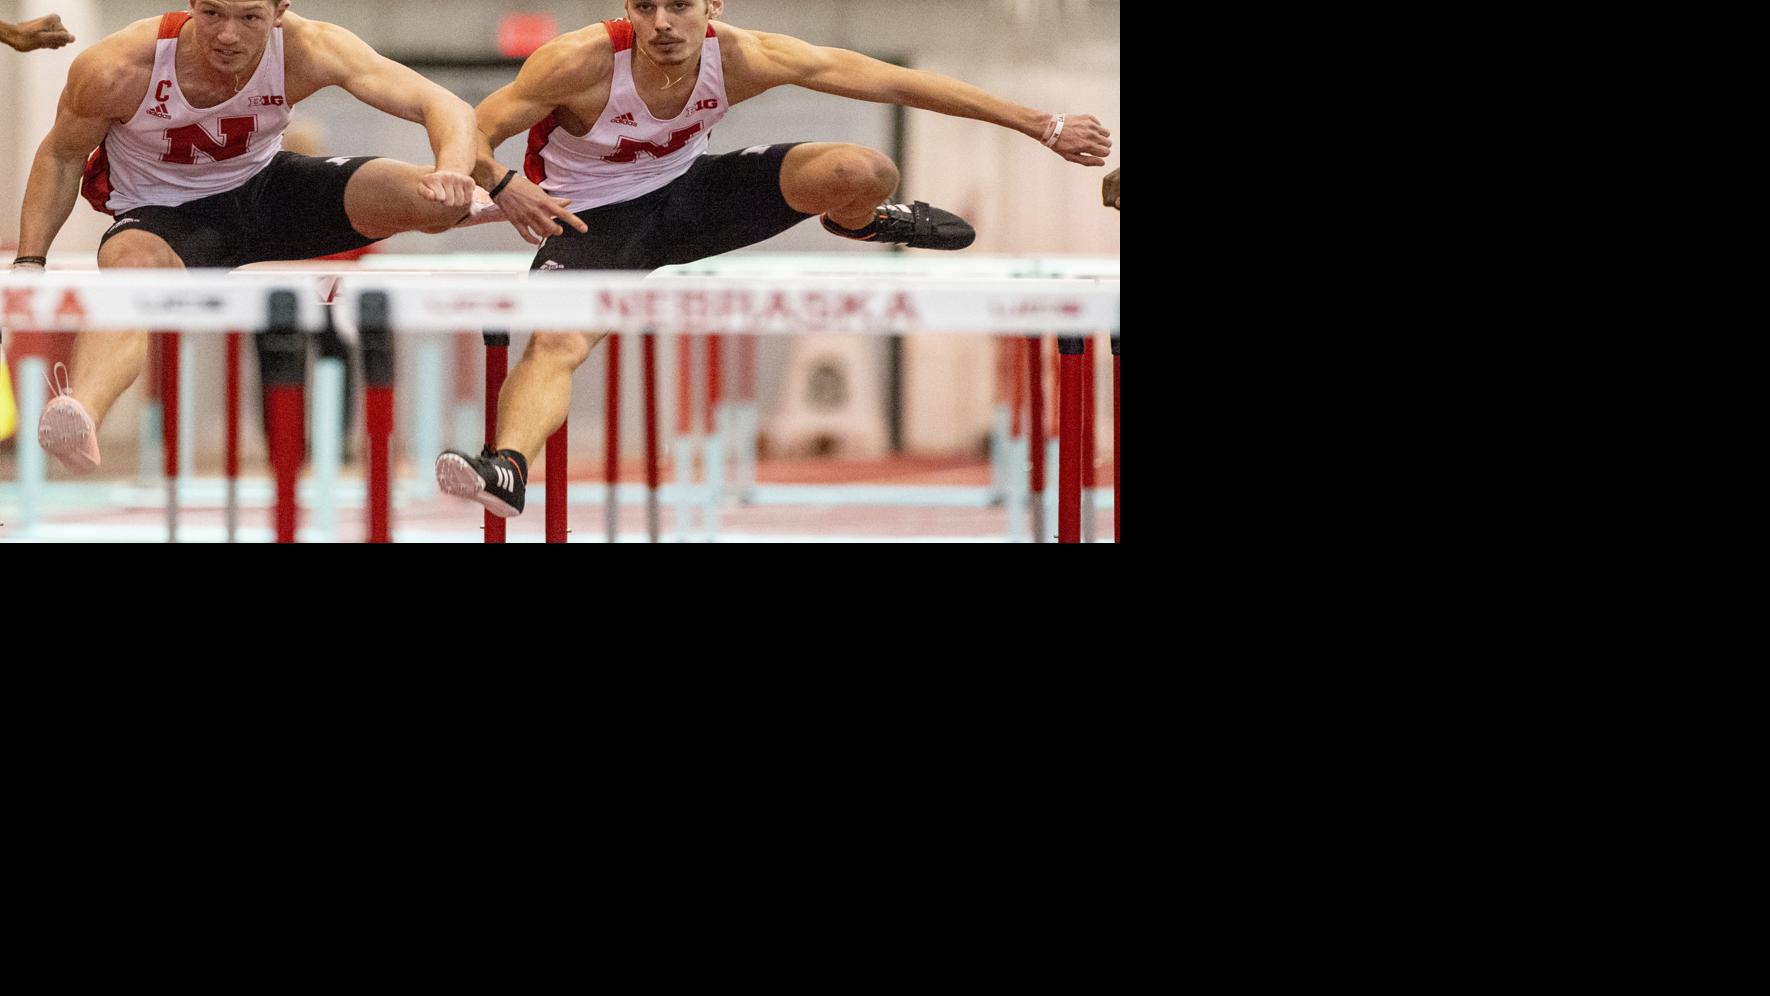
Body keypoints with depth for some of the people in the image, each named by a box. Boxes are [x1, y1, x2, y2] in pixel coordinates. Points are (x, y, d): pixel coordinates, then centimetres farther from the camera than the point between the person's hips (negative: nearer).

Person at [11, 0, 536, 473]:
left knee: (437, 202, -16)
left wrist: (454, 173, -46)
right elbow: (61, 156, -6)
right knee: (132, 267, -41)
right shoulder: (115, 70, -26)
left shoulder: (306, 50, -23)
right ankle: (80, 416, -69)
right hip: (163, 213, -3)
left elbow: (445, 107, -25)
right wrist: (29, 262, -14)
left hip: (266, 186, 3)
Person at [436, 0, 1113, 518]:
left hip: (685, 192, 3)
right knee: (555, 342, -34)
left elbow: (896, 83, -16)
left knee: (865, 172, -14)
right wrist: (501, 185, -47)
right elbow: (472, 132, -23)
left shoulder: (741, 57, -22)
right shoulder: (582, 62, -30)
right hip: (595, 219, -3)